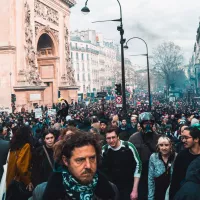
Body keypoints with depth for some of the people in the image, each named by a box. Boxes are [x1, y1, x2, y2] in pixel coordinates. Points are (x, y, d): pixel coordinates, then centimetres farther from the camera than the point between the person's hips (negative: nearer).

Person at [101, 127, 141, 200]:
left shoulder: (128, 146, -13)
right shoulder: (104, 150, -7)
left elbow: (138, 165, -7)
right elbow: (102, 170, 2)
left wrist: (135, 189, -8)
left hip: (129, 187, -2)